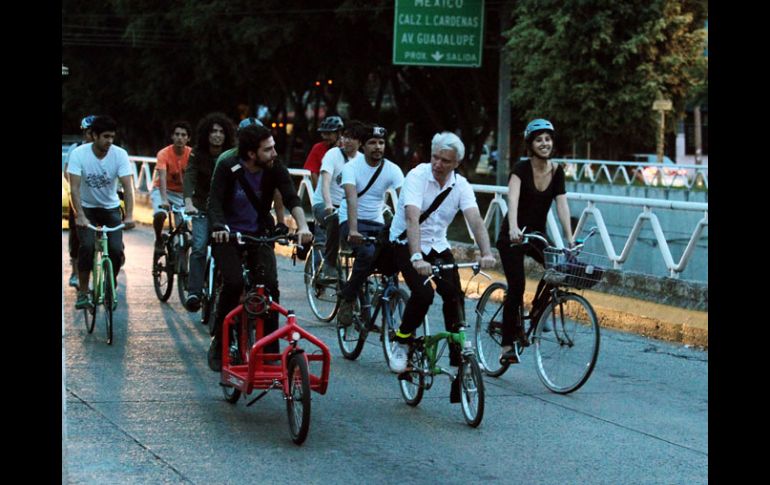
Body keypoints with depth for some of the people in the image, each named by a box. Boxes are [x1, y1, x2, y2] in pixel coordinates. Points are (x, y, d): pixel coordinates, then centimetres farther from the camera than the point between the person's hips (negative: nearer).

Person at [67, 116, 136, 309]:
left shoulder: (120, 154, -15)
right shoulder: (79, 154, -19)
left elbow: (128, 186, -21)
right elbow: (74, 187, -23)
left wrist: (129, 215, -34)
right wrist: (80, 216, -36)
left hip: (111, 208, 1)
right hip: (87, 208, -1)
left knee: (116, 249, -15)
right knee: (87, 246, -23)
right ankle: (83, 292, -9)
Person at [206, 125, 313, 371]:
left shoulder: (275, 169, -11)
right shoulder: (228, 168, -17)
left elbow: (292, 198, -21)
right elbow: (215, 202, -25)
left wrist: (302, 226, -39)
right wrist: (219, 227, -45)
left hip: (259, 235, 3)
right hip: (228, 235, -3)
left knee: (270, 285, -15)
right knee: (234, 283, -23)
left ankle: (270, 350, -5)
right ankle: (219, 344, -6)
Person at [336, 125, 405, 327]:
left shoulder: (392, 169, -2)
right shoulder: (352, 167, -12)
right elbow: (351, 199, -28)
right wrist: (353, 231, -43)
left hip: (377, 224, 4)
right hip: (351, 222, -4)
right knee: (368, 252, -33)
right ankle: (347, 299, -14)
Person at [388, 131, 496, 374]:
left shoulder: (460, 185, -8)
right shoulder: (417, 176, -21)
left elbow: (475, 220, -21)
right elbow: (412, 219, -34)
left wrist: (486, 253, -39)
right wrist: (416, 258, -47)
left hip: (437, 246, 4)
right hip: (406, 244, -4)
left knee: (454, 295, -11)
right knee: (423, 293, -24)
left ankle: (459, 356, 1)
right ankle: (401, 344, -1)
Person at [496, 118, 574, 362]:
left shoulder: (556, 171, -3)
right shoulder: (521, 168, -18)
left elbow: (562, 206, -10)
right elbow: (513, 198, -35)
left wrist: (570, 239, -24)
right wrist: (514, 228, -52)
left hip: (537, 234, 5)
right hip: (513, 236, -5)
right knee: (516, 287, -13)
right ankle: (507, 345, -3)